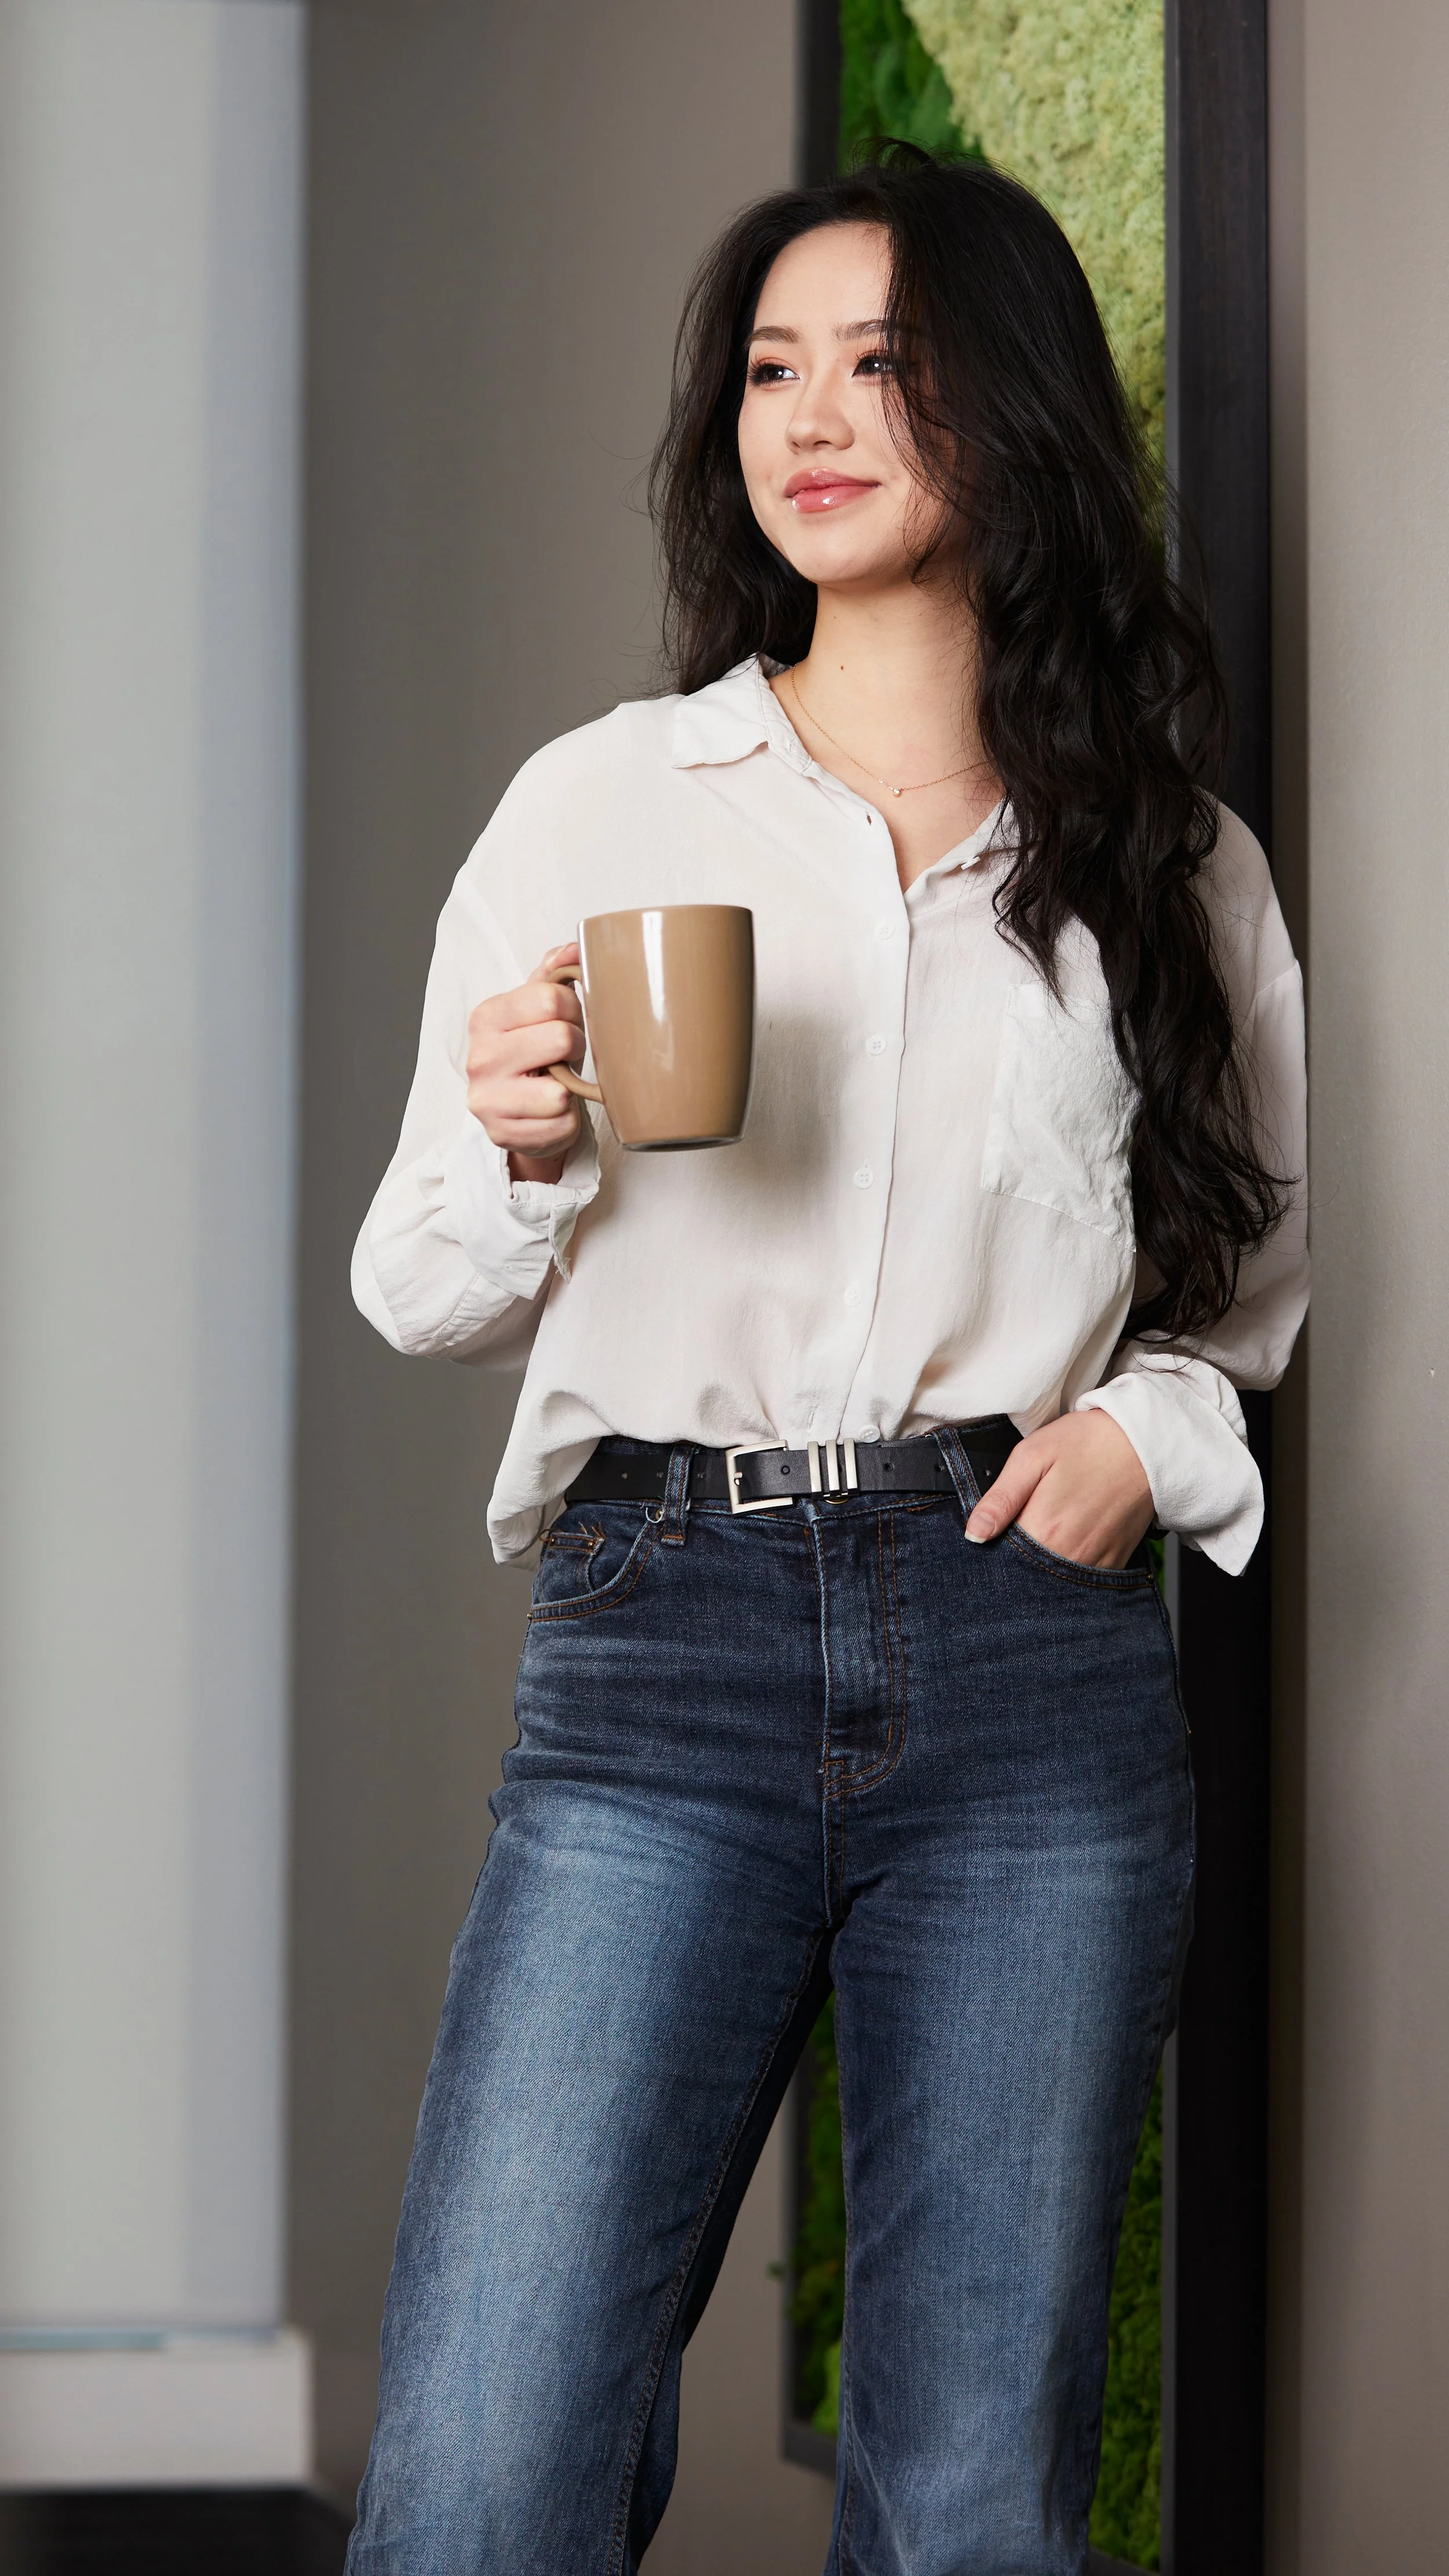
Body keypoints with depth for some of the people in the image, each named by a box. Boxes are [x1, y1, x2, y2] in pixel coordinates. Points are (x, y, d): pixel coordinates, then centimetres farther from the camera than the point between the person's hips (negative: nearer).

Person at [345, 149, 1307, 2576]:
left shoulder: (1173, 861, 13)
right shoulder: (596, 803, 10)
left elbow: (1249, 1272, 24)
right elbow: (424, 1296, 10)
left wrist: (1148, 1427, 3)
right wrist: (517, 1147, -12)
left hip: (1035, 1665, 1)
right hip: (663, 1654, -1)